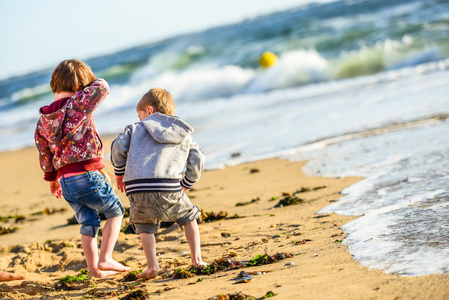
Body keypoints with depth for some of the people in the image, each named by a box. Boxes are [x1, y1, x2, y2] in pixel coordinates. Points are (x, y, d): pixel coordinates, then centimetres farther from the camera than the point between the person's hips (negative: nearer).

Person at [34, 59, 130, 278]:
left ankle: (93, 268, 21)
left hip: (65, 180, 6)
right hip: (87, 175, -6)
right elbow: (101, 87, -6)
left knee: (88, 222, 19)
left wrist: (52, 178, 27)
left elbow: (44, 154, 16)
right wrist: (88, 85, 14)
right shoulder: (77, 105, -11)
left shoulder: (42, 120, 9)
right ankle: (105, 259, 6)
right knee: (115, 211, 13)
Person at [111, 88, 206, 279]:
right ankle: (196, 259, 15)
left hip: (138, 190, 0)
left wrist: (120, 172, 21)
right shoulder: (184, 136, 24)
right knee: (188, 218, 23)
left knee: (145, 227, 21)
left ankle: (152, 265, 5)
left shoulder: (136, 129, 18)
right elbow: (197, 160, 17)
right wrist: (187, 184, 29)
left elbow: (119, 147, 6)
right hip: (169, 189, 0)